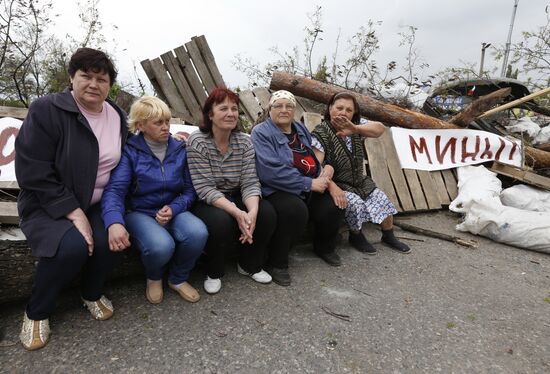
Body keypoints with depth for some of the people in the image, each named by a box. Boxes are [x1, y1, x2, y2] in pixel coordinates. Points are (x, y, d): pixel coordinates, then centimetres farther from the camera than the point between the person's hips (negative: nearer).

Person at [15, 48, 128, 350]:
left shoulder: (119, 117, 5)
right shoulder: (46, 110, -11)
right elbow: (32, 172, -17)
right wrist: (73, 212, -23)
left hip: (98, 204, 4)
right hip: (48, 205, -3)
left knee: (109, 242, -25)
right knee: (72, 245, -31)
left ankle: (92, 293, 9)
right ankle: (36, 312, 1)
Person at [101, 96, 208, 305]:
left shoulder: (180, 149, 3)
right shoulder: (130, 151, -8)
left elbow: (189, 190, 2)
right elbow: (114, 190, -21)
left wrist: (173, 209, -18)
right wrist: (114, 222, -41)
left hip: (173, 211, 3)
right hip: (139, 213, -3)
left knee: (198, 233, -29)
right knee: (161, 245, -35)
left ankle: (178, 279, 3)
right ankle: (154, 278, 6)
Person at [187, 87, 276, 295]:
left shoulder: (244, 141, -2)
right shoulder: (197, 142, -15)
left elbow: (250, 182, -9)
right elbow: (205, 189, -21)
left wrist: (252, 211, -30)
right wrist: (237, 213, -33)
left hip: (235, 199, 5)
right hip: (205, 203, -4)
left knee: (267, 213, -19)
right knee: (221, 221, -34)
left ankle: (249, 265, 8)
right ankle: (213, 272, -2)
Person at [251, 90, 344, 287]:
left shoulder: (300, 129, 16)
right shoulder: (261, 132, -6)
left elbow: (315, 156, 27)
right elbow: (271, 171, -19)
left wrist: (326, 168, 2)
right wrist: (310, 184, -19)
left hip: (312, 187, 7)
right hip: (279, 190, -6)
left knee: (333, 208, -17)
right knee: (296, 210, -34)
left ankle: (325, 247, 16)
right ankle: (276, 263, -11)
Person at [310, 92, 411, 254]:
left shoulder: (356, 127, 0)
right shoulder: (321, 133, -15)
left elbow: (380, 128, -19)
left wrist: (355, 129, -38)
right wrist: (332, 186, -41)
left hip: (360, 181, 6)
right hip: (338, 184, -6)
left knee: (383, 200, 0)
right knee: (356, 204, -28)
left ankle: (388, 236, 26)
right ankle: (356, 236, 2)